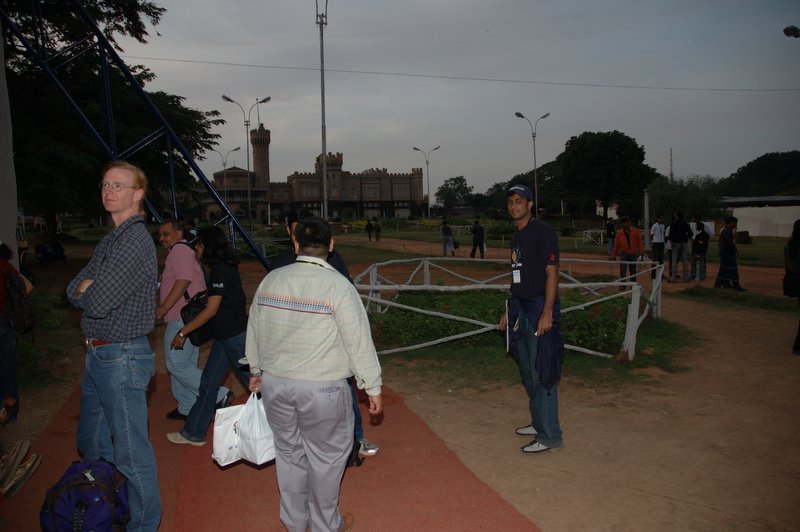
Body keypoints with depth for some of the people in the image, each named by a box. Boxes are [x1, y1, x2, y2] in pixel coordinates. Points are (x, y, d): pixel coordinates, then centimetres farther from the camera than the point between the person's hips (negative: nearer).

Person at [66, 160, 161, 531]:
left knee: (130, 451, 1)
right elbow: (74, 291, 8)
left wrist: (87, 290, -3)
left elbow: (97, 303, -23)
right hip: (97, 355, 10)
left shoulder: (136, 241, -18)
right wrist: (90, 288, -13)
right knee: (91, 442, 23)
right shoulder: (111, 240, 13)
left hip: (121, 358, -10)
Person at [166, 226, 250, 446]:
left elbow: (211, 310, -18)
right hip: (225, 336, 10)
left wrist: (183, 332, -13)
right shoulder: (223, 269, 10)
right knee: (208, 384, 14)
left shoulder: (220, 271, -18)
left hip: (235, 336, -10)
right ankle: (193, 432, 24)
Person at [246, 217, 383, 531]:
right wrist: (373, 388, -3)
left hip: (274, 383, 5)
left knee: (289, 452, 21)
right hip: (322, 388, -5)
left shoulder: (271, 280, 0)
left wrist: (256, 370, 26)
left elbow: (255, 331, 12)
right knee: (326, 457, 13)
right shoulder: (338, 286, -15)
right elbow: (360, 343, -13)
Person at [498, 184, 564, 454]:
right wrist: (510, 310, 20)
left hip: (539, 308, -9)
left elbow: (551, 272, -16)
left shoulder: (542, 231, -11)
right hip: (521, 309, 10)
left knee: (542, 374, -7)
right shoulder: (517, 236, 16)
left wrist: (547, 313, -23)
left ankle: (550, 436, 2)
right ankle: (539, 423, 31)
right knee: (528, 374, 17)